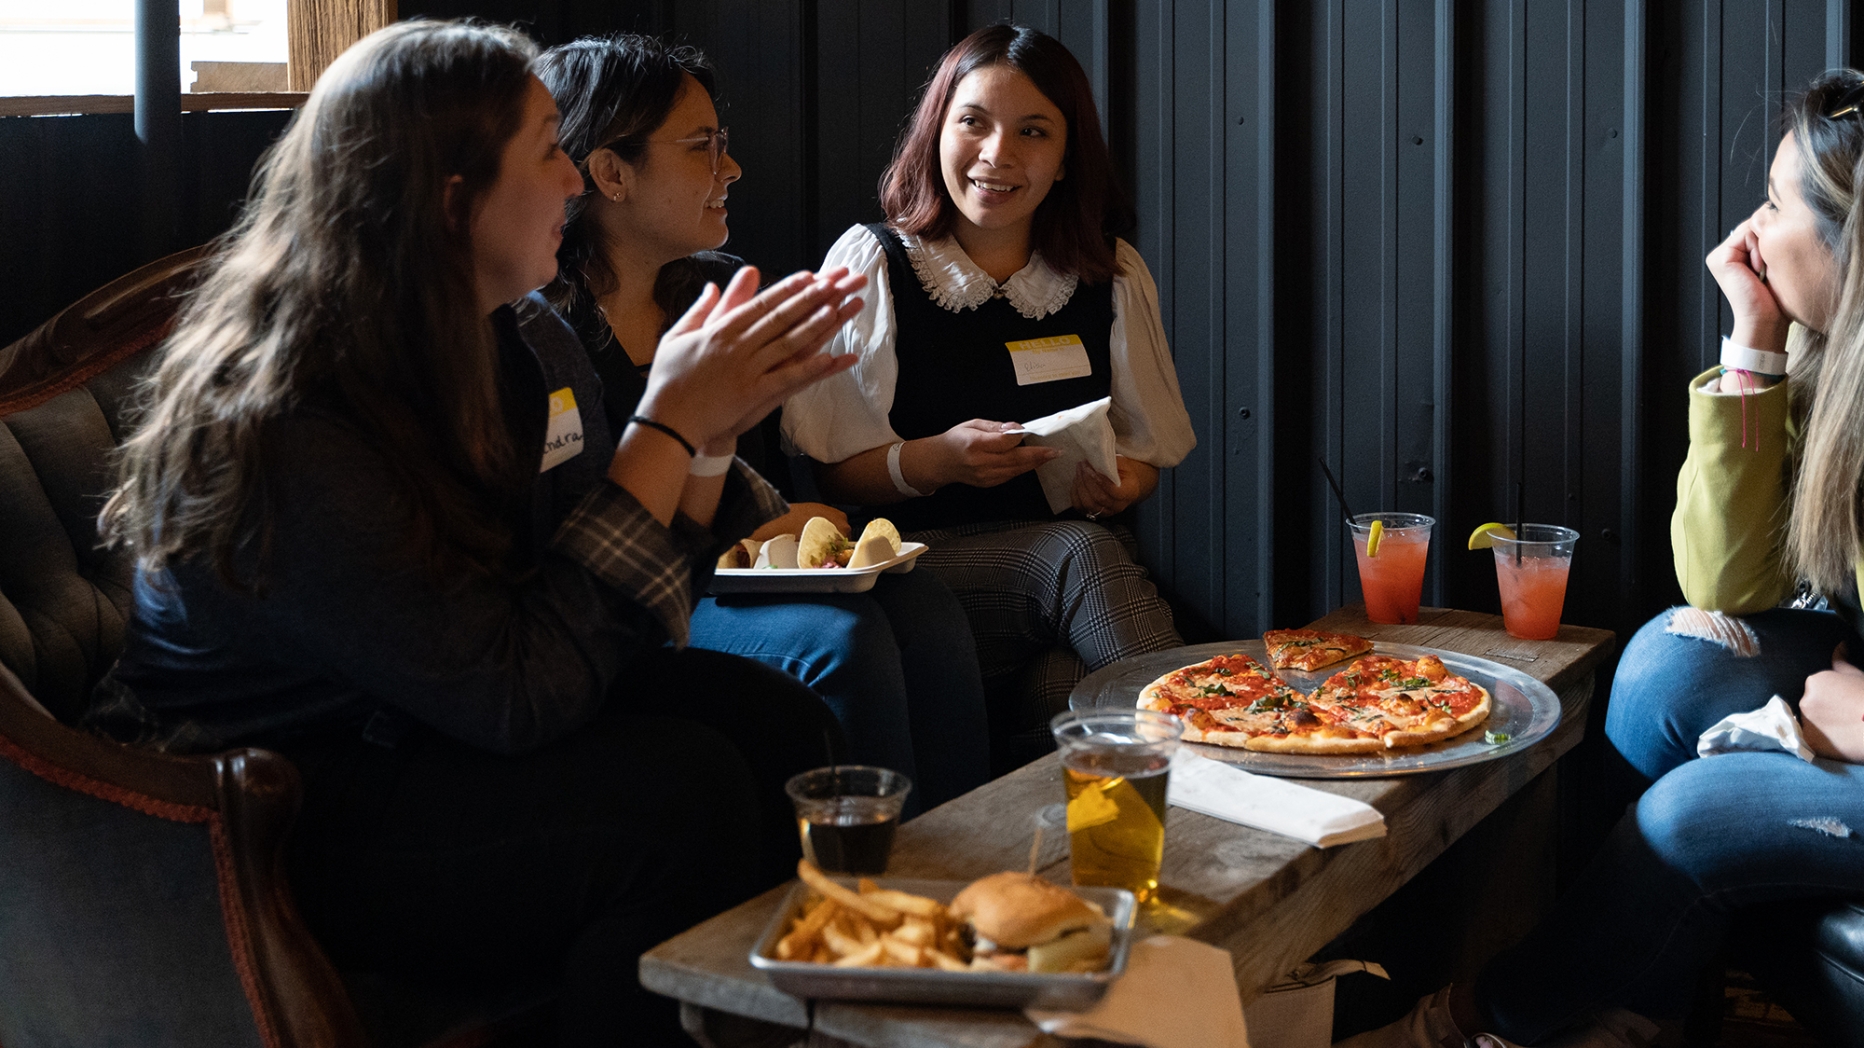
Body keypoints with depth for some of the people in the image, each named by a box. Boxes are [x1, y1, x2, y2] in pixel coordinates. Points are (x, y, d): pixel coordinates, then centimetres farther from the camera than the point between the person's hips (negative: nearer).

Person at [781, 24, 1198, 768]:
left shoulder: (1111, 275, 12)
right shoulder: (871, 265, 4)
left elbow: (1146, 454, 15)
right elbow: (828, 471, 0)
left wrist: (1116, 484, -9)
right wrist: (934, 460, -19)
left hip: (1082, 551, 2)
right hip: (923, 558, -1)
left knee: (1072, 699, -35)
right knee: (1081, 553, -33)